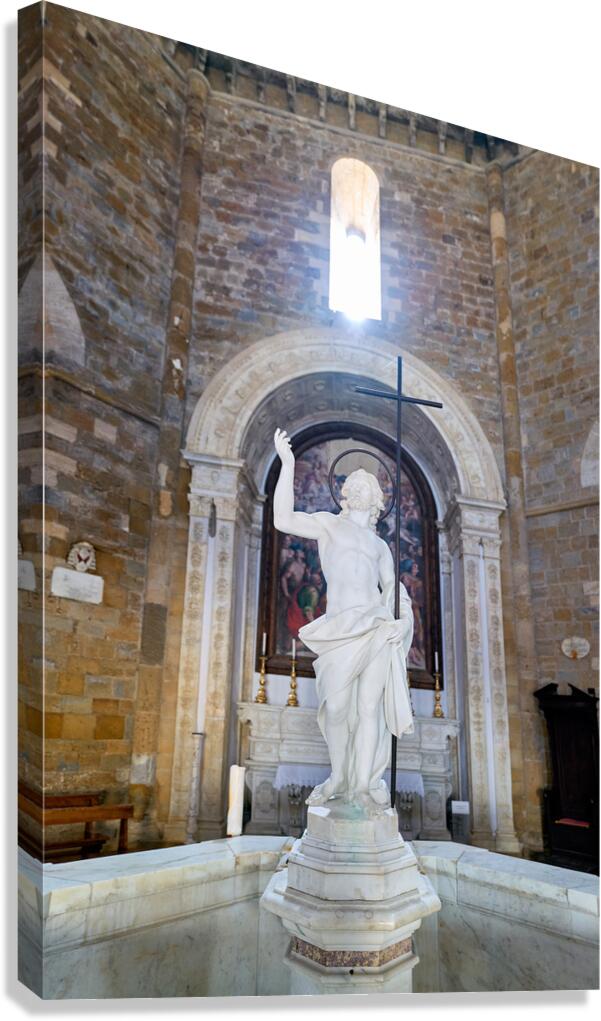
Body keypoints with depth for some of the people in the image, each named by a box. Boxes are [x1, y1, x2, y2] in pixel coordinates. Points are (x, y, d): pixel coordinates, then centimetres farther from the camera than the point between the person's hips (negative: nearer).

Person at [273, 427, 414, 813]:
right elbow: (283, 519, -1)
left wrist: (403, 619, -5)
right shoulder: (329, 523, 14)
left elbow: (395, 588, 16)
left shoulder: (380, 545, 23)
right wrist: (288, 464, -6)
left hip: (375, 627, 2)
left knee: (369, 706, -3)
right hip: (339, 629, -2)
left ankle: (366, 783, 6)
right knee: (335, 708, -1)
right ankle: (339, 777, 19)